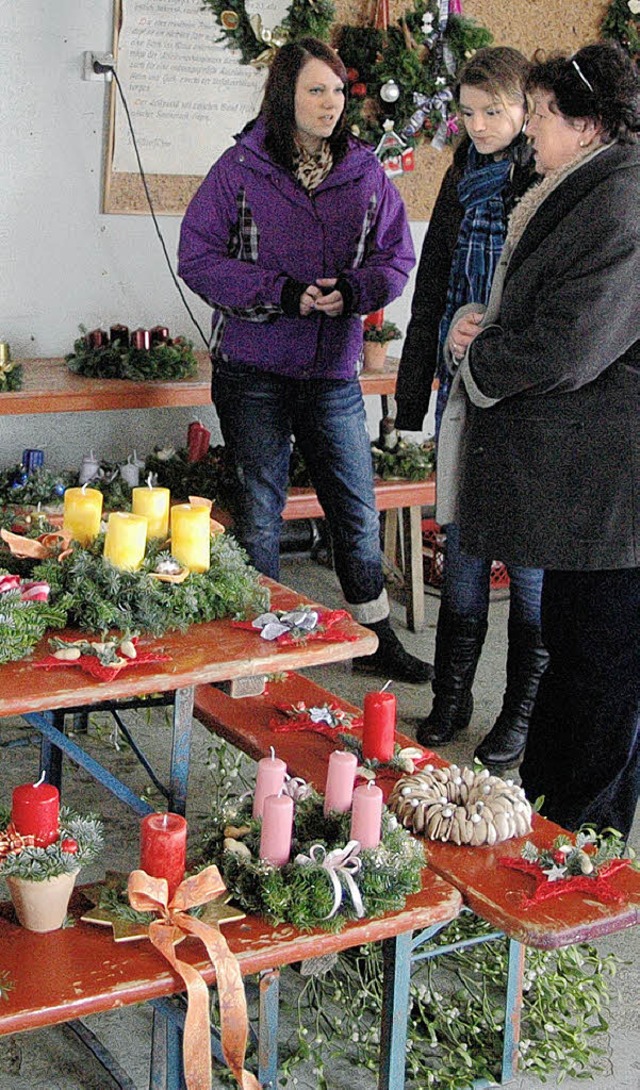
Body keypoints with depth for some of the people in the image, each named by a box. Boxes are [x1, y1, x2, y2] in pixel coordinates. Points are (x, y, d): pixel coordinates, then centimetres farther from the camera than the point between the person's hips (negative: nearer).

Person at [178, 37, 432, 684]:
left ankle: (376, 641, 27)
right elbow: (197, 257, -8)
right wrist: (284, 294, -17)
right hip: (253, 369, -2)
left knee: (357, 510, 11)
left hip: (333, 370, 3)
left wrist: (353, 289, -13)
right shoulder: (241, 168, -5)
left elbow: (397, 256, 9)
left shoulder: (365, 173, 4)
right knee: (258, 514, 8)